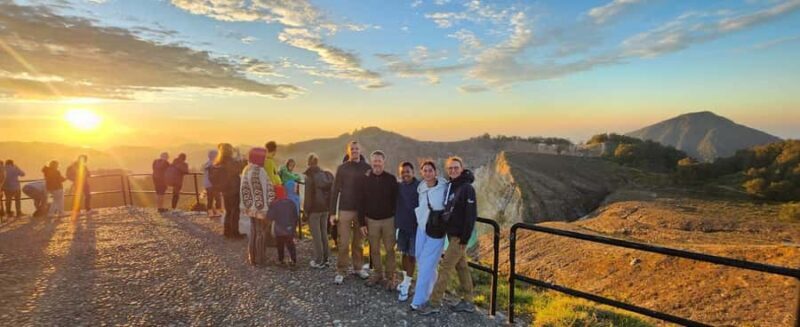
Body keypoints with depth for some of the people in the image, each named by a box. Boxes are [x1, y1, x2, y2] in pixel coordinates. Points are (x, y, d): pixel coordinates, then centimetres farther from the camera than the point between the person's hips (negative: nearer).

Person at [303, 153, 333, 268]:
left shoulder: (309, 177, -13)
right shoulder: (326, 175, 7)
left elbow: (308, 196, -15)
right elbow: (330, 193, 9)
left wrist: (306, 210, -6)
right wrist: (328, 206, 13)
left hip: (314, 209, -6)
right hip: (325, 208, 6)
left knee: (316, 235, 1)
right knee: (324, 233, 14)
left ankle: (318, 261, 6)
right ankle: (325, 258, 21)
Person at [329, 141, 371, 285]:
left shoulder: (367, 168, 3)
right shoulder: (342, 168, 0)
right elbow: (335, 190, 0)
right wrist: (332, 212, -4)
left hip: (362, 210, 1)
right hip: (345, 210, -1)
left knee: (358, 242, 9)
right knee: (343, 243, 0)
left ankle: (358, 267, 23)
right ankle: (341, 271, 11)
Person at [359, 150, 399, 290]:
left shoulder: (391, 179, -4)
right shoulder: (365, 179, 0)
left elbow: (396, 200, 0)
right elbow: (361, 202, 1)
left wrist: (397, 219, -4)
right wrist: (362, 223, -2)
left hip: (389, 220, -1)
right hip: (371, 220, 2)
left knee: (390, 250, 3)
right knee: (374, 250, 10)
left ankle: (390, 277, 14)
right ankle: (377, 274, 26)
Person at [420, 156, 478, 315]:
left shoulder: (467, 188, -17)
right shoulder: (450, 186, 8)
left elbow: (471, 215, -19)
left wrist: (464, 238, -20)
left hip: (460, 236, -8)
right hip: (451, 233, 8)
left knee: (445, 267, -4)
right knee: (461, 266, 14)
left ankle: (434, 303, 5)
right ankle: (467, 301, 25)